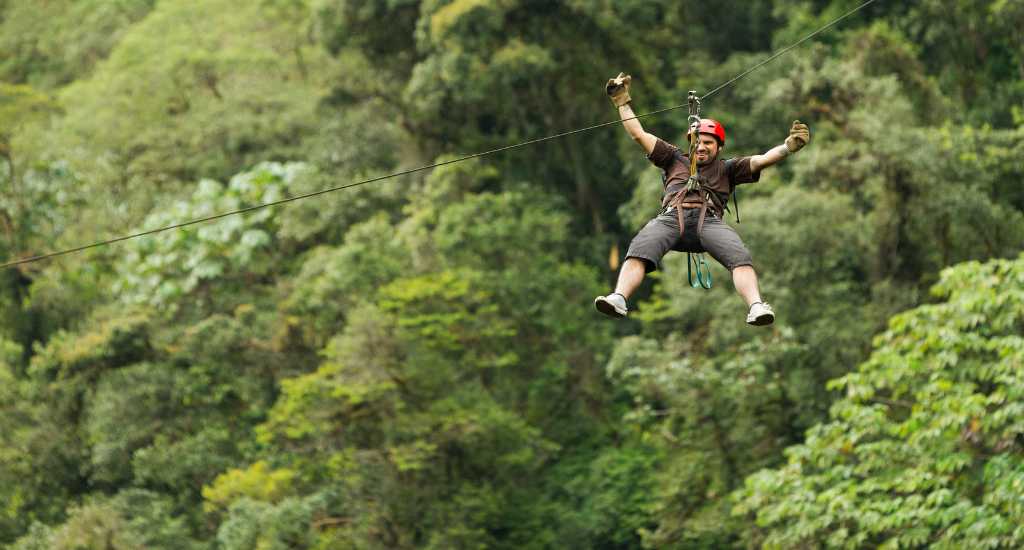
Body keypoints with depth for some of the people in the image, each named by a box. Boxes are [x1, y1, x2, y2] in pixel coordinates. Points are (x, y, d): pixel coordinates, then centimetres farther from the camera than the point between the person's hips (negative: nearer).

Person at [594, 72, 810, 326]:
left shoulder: (727, 169, 30)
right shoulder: (675, 159, 34)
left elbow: (762, 160, 19)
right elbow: (639, 134, 33)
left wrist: (788, 146, 4)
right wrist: (622, 102, 32)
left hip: (708, 220, 0)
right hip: (671, 217, 1)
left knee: (739, 256, -31)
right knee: (639, 251, -31)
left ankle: (756, 306, -50)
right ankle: (619, 298, -51)